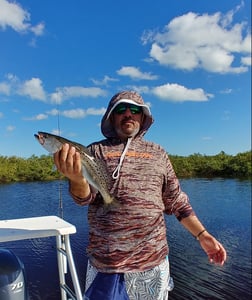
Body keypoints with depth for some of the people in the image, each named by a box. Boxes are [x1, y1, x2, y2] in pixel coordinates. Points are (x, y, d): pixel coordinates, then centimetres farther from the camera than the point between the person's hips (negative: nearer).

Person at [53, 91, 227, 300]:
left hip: (155, 261, 3)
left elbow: (176, 200, 12)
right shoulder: (97, 151, 2)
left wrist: (202, 235, 5)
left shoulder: (157, 153, 9)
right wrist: (77, 179, -33)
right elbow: (85, 196, -10)